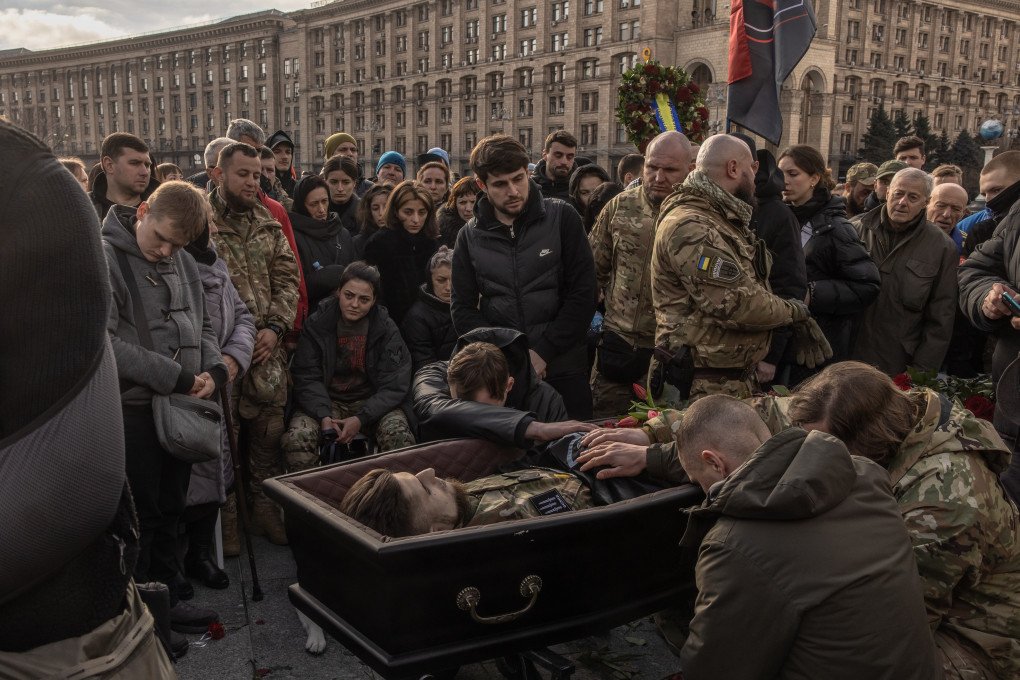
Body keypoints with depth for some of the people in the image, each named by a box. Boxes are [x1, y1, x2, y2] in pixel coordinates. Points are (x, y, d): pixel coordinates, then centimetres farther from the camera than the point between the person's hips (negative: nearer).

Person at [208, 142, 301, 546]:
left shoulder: (269, 224, 11)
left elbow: (287, 278, 11)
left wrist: (275, 327, -3)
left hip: (267, 348, 4)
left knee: (269, 430, 10)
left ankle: (265, 505, 25)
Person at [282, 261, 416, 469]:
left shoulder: (386, 328, -2)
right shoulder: (317, 324, -2)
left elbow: (394, 386, -7)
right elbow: (306, 377, -5)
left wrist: (360, 419, -20)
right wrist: (324, 416, -23)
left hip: (372, 402, 0)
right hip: (326, 401, 0)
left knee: (400, 436, -31)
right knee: (296, 439, -29)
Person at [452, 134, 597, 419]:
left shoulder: (561, 218, -2)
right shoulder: (470, 235, 6)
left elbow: (583, 294, -5)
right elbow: (463, 307, 6)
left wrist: (543, 352, -11)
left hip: (562, 368, -1)